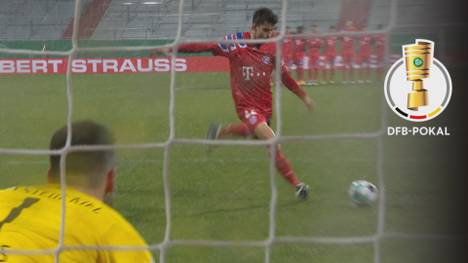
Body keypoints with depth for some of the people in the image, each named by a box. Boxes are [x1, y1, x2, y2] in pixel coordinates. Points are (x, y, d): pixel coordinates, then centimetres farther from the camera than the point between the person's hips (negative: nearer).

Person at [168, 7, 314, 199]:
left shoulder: (272, 49, 1)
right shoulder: (235, 42, -11)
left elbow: (284, 75, 12)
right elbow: (204, 47, -8)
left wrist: (304, 96, 15)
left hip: (265, 105, 6)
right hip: (246, 105, -6)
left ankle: (220, 132, 43)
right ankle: (297, 185, -12)